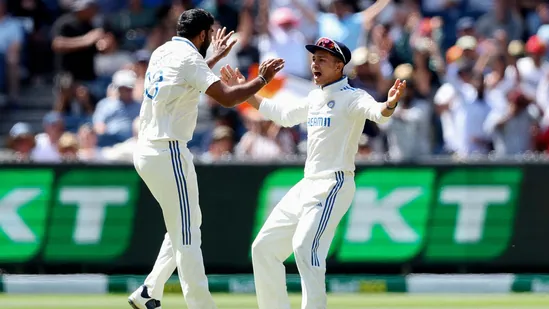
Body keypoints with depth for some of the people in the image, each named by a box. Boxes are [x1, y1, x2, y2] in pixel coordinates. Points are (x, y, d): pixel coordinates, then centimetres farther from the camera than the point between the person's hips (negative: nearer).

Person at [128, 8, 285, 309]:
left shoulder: (162, 53, 14)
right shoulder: (189, 57, -12)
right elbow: (227, 97, -20)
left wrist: (215, 57, 43)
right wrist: (262, 79, -8)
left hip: (144, 151, 9)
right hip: (168, 152, -9)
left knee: (187, 225, 19)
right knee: (187, 236, -8)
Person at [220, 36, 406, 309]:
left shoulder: (351, 97, -10)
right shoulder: (314, 98, 16)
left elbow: (376, 112, -31)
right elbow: (283, 114, 33)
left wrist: (390, 104, -54)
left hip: (335, 185, -9)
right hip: (307, 185, 9)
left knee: (305, 247, -28)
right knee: (264, 247, 10)